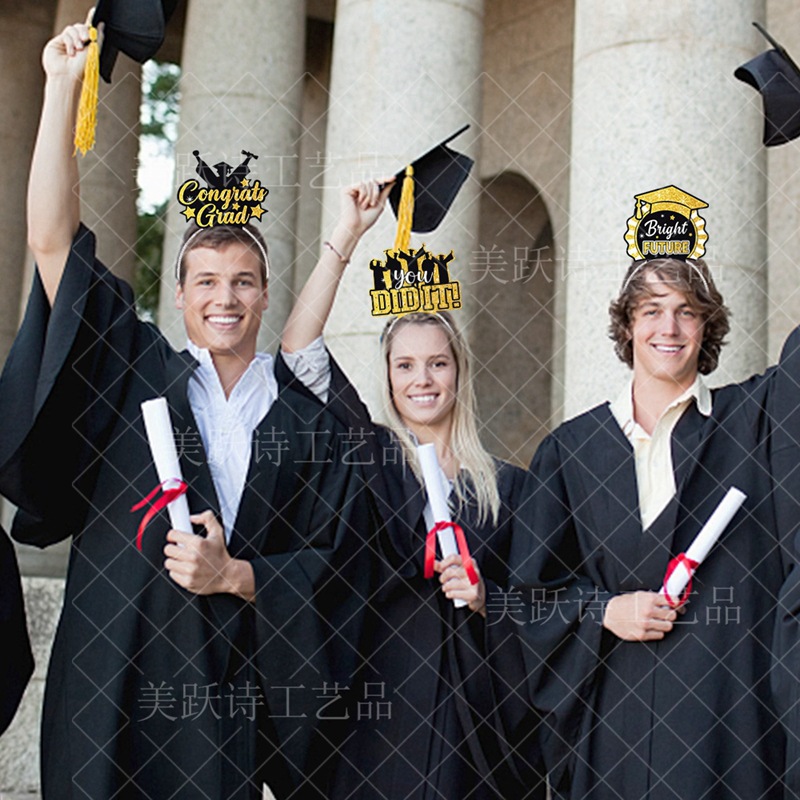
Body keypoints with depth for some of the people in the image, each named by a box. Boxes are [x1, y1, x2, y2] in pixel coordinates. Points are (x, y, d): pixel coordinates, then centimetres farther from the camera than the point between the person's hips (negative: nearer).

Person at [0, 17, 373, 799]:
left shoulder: (305, 425, 7)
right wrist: (63, 86, -5)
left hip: (242, 699, 1)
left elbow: (335, 563, 6)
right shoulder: (132, 377, 4)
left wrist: (236, 576, -10)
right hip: (117, 690, -1)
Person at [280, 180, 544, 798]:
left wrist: (484, 597, -11)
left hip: (479, 715, 1)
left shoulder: (507, 486, 6)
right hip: (377, 714, -1)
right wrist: (348, 233, -7)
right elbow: (300, 351, -6)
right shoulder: (368, 457, 4)